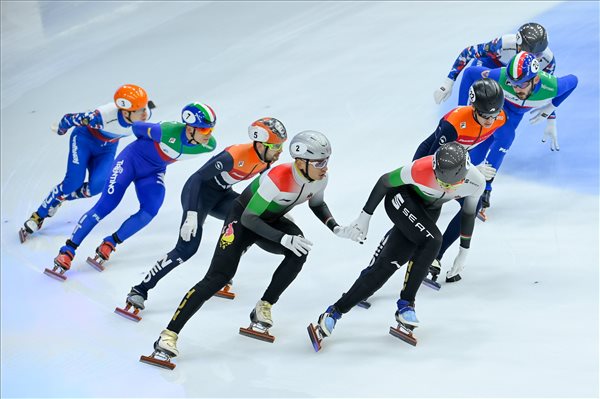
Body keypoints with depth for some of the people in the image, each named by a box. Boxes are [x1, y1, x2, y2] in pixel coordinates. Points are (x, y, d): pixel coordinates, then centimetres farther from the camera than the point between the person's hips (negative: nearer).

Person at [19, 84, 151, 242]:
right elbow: (70, 118, -23)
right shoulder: (103, 117, -41)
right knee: (74, 182, -18)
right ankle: (37, 217, 1)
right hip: (84, 139, -4)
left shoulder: (144, 115, -28)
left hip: (107, 148, 4)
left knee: (96, 186, -18)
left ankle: (61, 198, 12)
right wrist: (60, 130, -3)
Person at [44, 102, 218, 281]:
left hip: (153, 172, 4)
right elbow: (137, 127, -16)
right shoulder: (168, 131, -35)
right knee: (105, 205, -12)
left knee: (150, 210, -20)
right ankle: (66, 253, -7)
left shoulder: (209, 145, -20)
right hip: (132, 159, -4)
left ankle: (108, 245, -6)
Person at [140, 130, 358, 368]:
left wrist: (335, 228, -6)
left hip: (271, 221, 6)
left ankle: (263, 309, -8)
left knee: (300, 250, -24)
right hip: (242, 219, -6)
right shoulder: (277, 179, -36)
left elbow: (317, 204, 9)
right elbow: (249, 218, -30)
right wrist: (283, 238, -38)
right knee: (218, 278, -19)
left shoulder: (319, 178, -15)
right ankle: (168, 336, -18)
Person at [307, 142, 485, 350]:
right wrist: (365, 216, -10)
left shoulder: (476, 182, -23)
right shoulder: (421, 169, -35)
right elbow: (384, 181, -17)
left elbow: (468, 213, -1)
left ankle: (334, 312, -4)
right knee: (432, 240, -30)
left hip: (428, 212, 4)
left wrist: (464, 251, 8)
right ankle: (405, 305, -17)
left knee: (385, 265, -7)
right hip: (401, 197, -4)